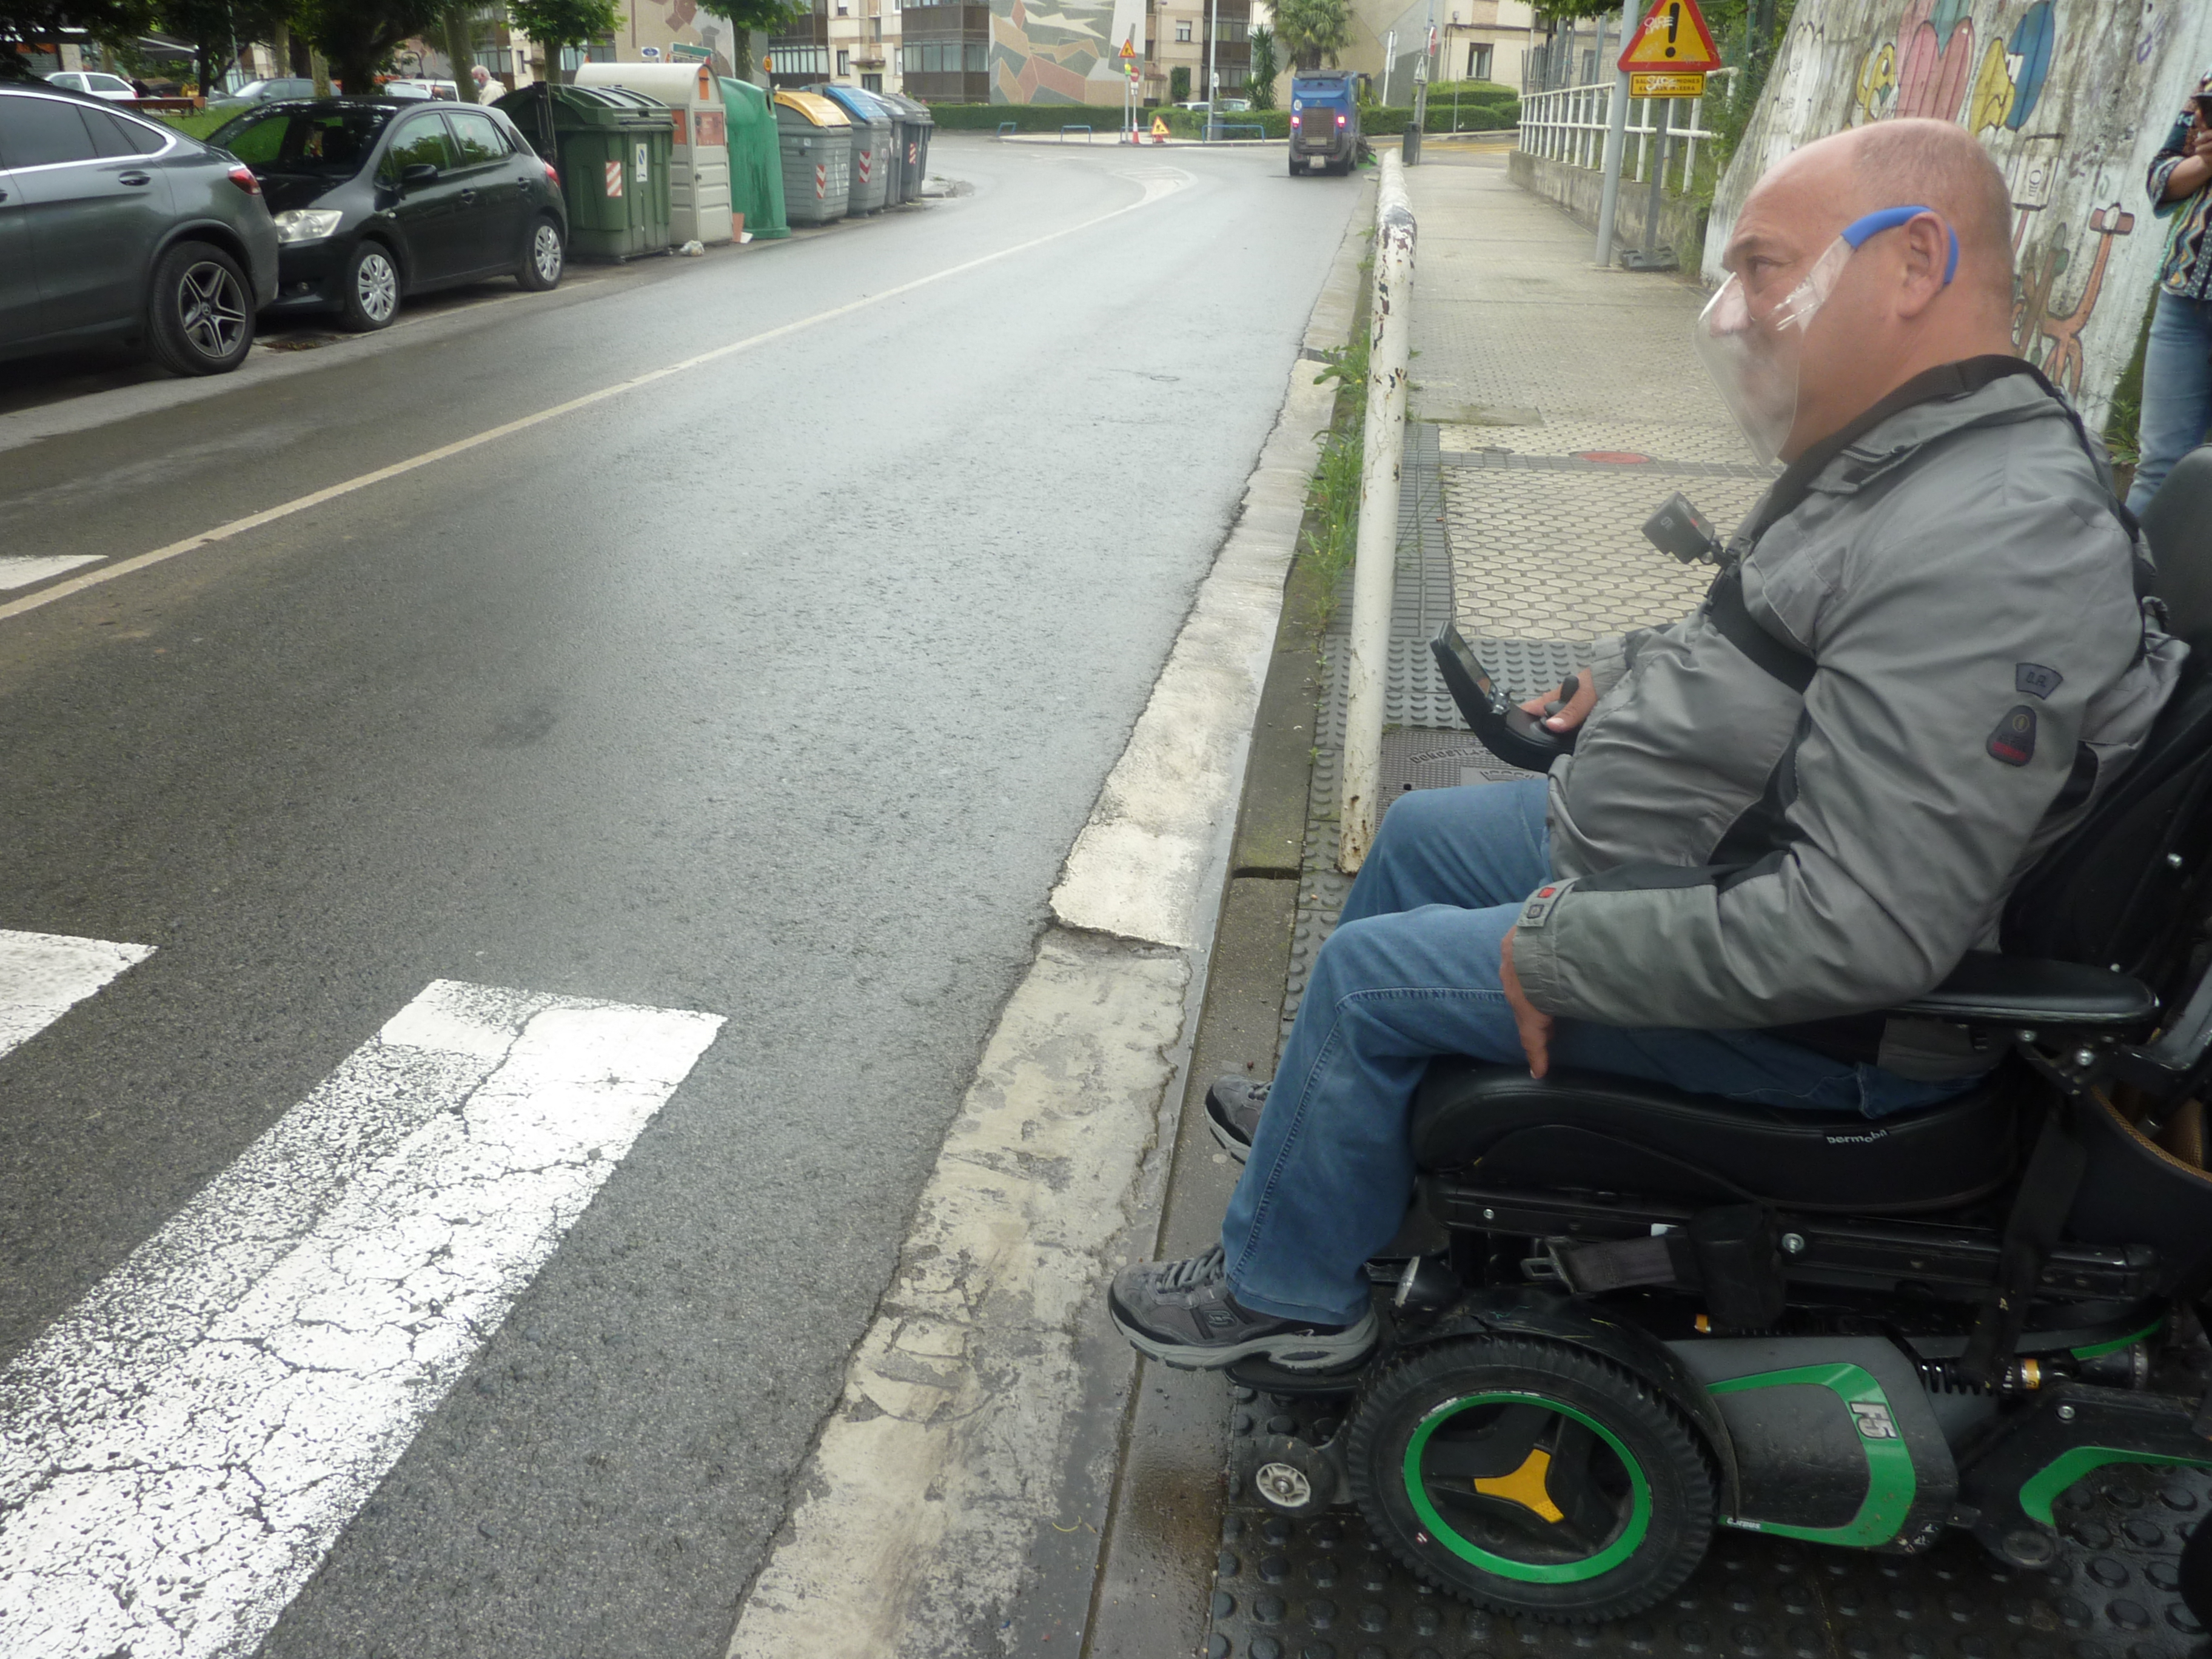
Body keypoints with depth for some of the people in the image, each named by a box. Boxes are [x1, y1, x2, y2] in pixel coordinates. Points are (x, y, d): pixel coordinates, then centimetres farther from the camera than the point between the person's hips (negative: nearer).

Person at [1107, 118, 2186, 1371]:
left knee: (1370, 973, -9)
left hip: (1797, 1003, -10)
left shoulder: (1991, 547, -31)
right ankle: (1334, 1120, 39)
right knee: (1419, 834, 18)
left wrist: (1561, 949, -27)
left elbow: (1864, 929, -35)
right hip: (1712, 842, 10)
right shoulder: (1902, 455, 2)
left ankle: (1286, 1292, 15)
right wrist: (1639, 676, 6)